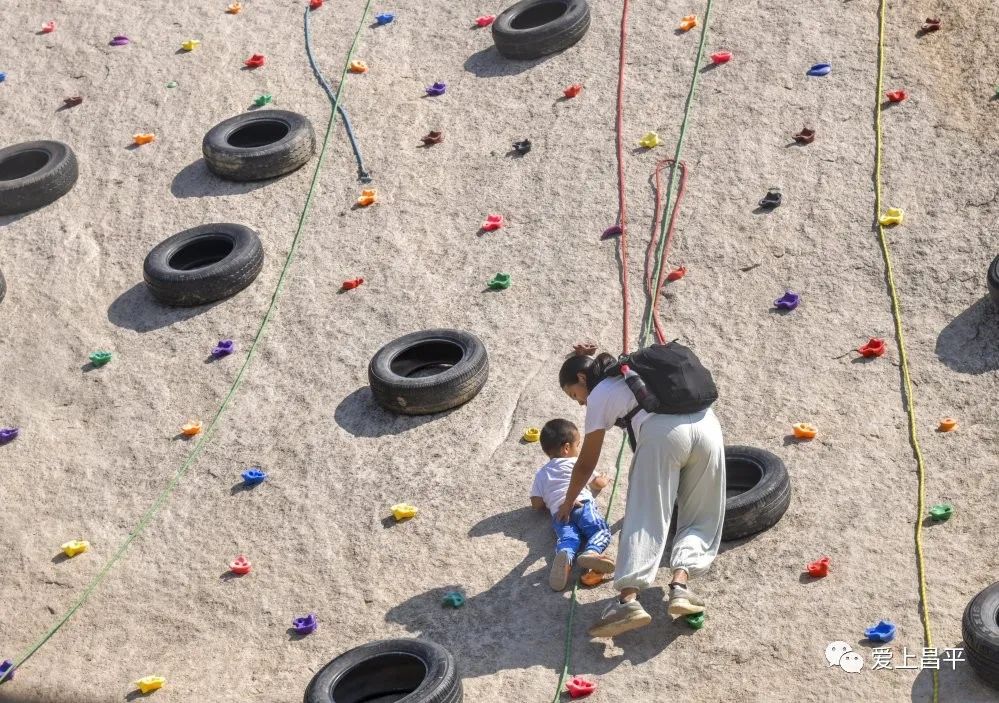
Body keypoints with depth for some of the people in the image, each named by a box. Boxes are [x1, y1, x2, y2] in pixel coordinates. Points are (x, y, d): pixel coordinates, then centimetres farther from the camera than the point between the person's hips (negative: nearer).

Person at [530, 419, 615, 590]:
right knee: (601, 530, -17)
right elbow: (598, 483, 32)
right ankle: (591, 552, -52)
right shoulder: (577, 463, 25)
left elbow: (537, 504, 20)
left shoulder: (541, 474, 31)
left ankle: (565, 558, -58)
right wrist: (601, 482, 55)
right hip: (583, 505, -2)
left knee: (567, 537, -21)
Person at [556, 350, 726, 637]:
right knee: (699, 520, 11)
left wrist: (568, 503, 40)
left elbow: (586, 463, 25)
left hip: (661, 431, -5)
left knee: (645, 518, -9)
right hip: (707, 423, 5)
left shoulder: (599, 395, 20)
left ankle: (628, 600, -23)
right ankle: (680, 584, -10)